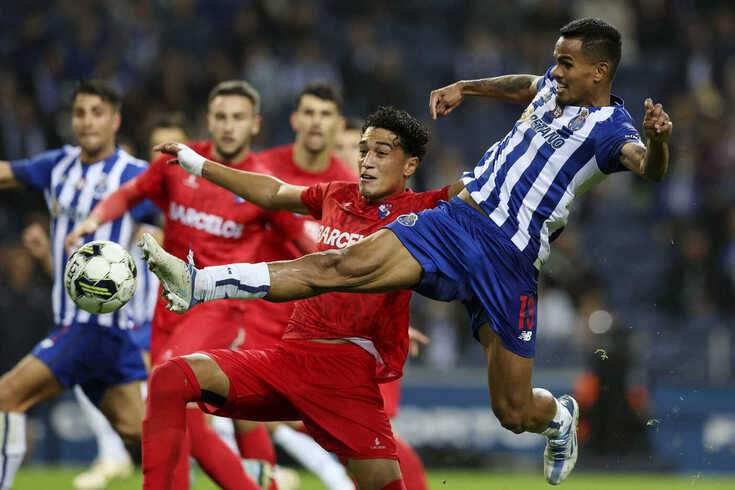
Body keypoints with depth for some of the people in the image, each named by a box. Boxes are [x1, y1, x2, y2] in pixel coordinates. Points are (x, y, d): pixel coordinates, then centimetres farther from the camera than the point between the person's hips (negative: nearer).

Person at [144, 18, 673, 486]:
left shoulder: (610, 129, -7)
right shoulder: (551, 87, 14)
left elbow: (648, 166, -29)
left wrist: (658, 140, -50)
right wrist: (465, 88, 38)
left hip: (510, 263, -5)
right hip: (456, 219, 5)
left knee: (513, 413, 0)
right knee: (344, 266, -16)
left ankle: (560, 418, 38)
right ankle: (198, 287, -24)